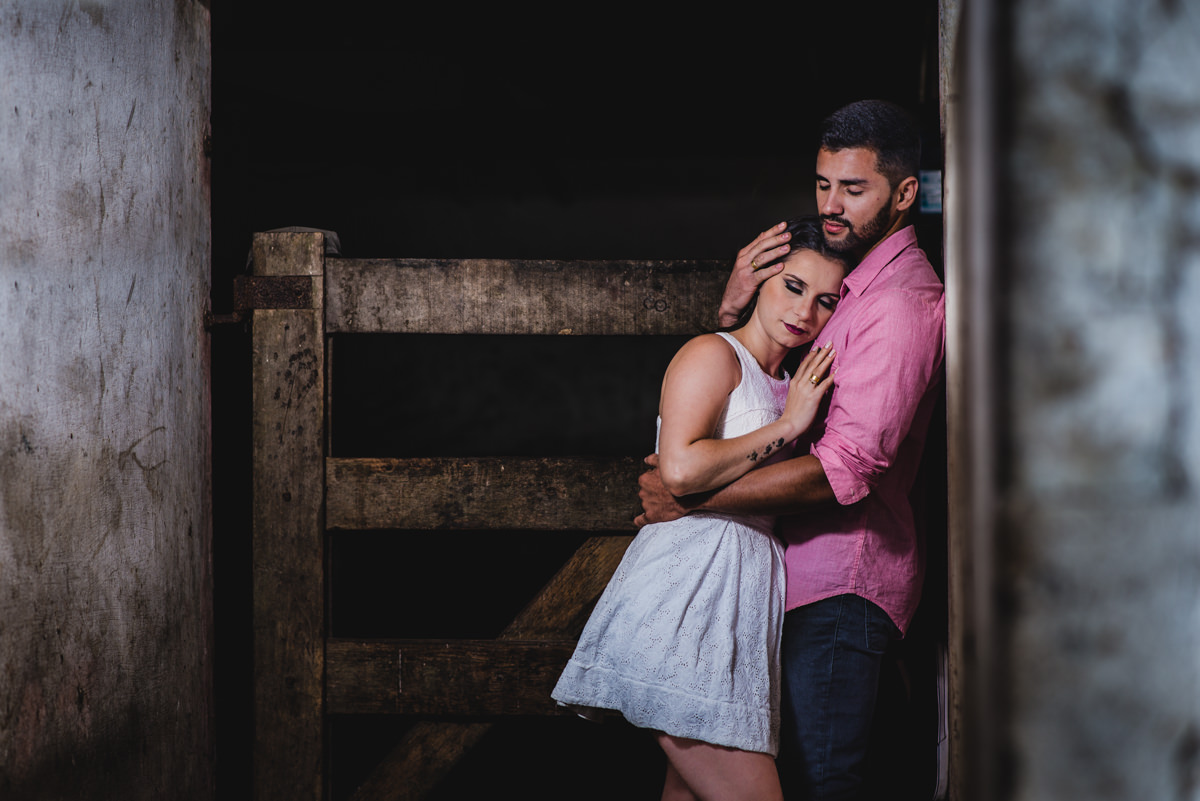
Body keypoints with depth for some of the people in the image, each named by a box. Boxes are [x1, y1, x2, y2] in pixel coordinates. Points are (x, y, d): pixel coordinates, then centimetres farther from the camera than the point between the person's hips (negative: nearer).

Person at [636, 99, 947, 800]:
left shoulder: (902, 301, -15)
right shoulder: (845, 279, 18)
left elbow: (847, 466, -24)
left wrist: (689, 497, -21)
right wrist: (734, 305, 1)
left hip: (842, 584, -9)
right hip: (806, 570, 9)